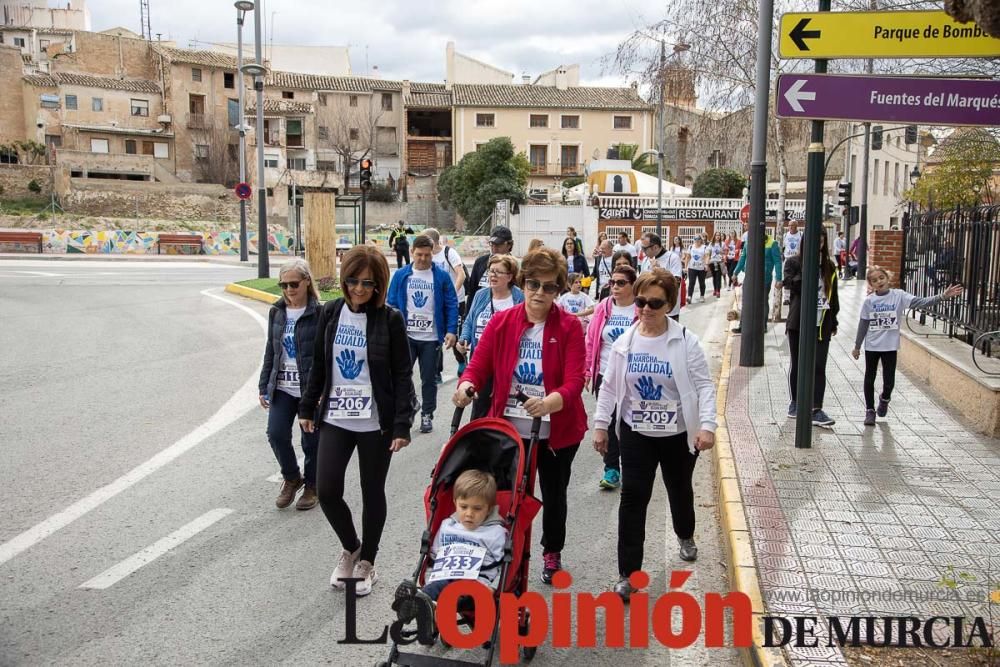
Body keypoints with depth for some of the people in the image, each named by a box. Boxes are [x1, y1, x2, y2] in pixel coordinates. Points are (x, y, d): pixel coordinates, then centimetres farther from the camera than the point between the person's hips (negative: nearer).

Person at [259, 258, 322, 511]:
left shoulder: (319, 313, -9)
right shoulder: (277, 312, 7)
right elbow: (270, 350, 14)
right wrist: (264, 386, 12)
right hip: (282, 387, 4)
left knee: (311, 440, 7)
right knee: (276, 434, -7)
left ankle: (312, 486, 29)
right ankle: (291, 478, 19)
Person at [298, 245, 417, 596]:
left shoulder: (390, 319, -9)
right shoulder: (330, 313, 2)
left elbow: (402, 375, -8)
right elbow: (319, 365, 12)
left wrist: (402, 425, -13)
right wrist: (307, 407, 13)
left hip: (375, 423, -3)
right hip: (335, 419, 3)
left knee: (372, 493, 9)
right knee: (327, 490, -3)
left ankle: (366, 561, 29)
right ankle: (350, 548, 26)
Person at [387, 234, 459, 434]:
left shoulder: (442, 276, -2)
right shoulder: (401, 275, 1)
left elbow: (451, 305, -3)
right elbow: (392, 304, 2)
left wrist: (451, 331, -12)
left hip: (431, 338, 0)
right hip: (406, 336, 1)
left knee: (428, 379, 11)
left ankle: (427, 415, 23)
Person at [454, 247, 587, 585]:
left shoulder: (569, 327, -10)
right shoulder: (501, 322, -3)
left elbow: (575, 381, -19)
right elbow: (478, 366, -5)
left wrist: (549, 402, -39)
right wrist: (467, 385, -28)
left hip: (556, 431, 0)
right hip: (510, 428, 1)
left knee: (554, 493, 18)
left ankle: (552, 554, 42)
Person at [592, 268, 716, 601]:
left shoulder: (686, 342, -12)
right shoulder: (624, 342, -4)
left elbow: (704, 385, -11)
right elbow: (610, 387, 4)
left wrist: (707, 425, -21)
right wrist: (600, 425, 3)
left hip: (679, 434, -1)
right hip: (636, 434, 1)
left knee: (680, 489, 20)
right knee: (633, 499, -3)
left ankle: (685, 536, 53)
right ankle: (628, 574, 4)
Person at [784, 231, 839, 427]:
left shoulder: (829, 266, 8)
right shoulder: (794, 262, -1)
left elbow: (833, 295, 13)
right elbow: (793, 285, -18)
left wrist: (833, 321, 12)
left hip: (822, 324, 2)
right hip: (799, 323, -1)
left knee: (819, 367, -4)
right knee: (797, 365, 11)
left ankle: (816, 410, -4)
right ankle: (795, 402, 27)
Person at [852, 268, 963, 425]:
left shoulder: (898, 296, -5)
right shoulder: (869, 301, -3)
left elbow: (920, 302, -15)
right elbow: (863, 325, 3)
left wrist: (942, 296, -29)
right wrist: (857, 346, 7)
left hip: (890, 346, -1)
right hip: (871, 346, 1)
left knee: (889, 381, 0)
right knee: (869, 379, 9)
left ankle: (884, 399, 34)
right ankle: (870, 410, 24)